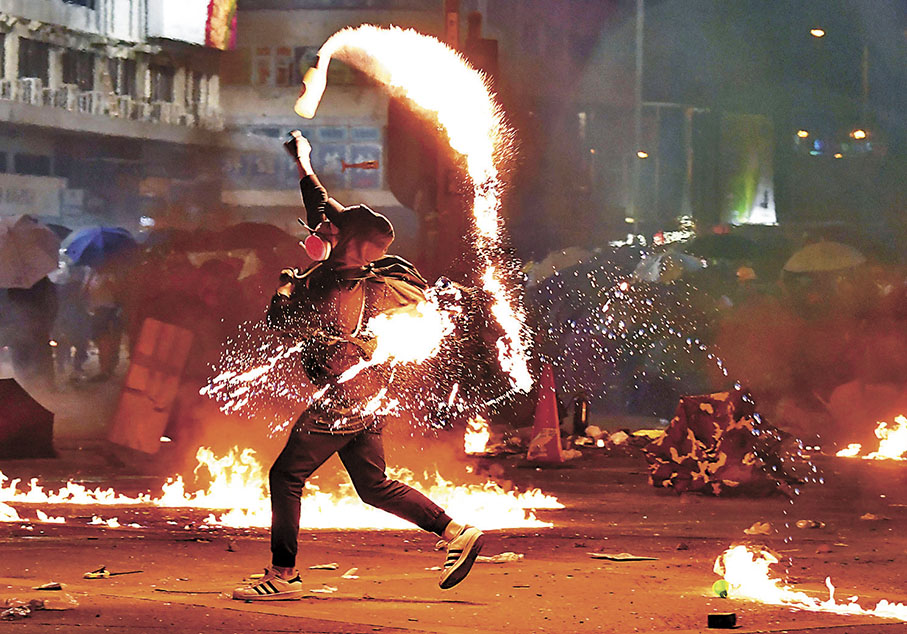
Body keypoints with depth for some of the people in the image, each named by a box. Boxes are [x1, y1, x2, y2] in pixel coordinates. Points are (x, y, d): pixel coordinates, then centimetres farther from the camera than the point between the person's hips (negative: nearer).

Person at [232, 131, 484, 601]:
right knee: (374, 486, 15)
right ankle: (457, 532, 11)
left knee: (286, 476, -3)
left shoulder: (344, 295, -24)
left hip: (342, 399, -10)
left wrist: (287, 287, -1)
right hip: (363, 399, 10)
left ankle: (283, 575, -1)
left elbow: (282, 320, -17)